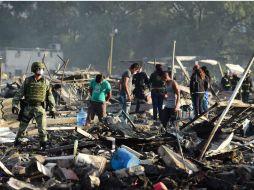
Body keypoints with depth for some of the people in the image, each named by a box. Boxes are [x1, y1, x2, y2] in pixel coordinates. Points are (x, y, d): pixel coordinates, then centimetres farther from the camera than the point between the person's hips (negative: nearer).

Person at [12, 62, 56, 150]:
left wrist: (52, 109, 6)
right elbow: (19, 93, -2)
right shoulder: (27, 81, -2)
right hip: (28, 108, 1)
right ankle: (17, 142, 35)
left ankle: (43, 145, 6)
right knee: (22, 126, 12)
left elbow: (49, 96, 7)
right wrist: (14, 105, -11)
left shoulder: (45, 82, 0)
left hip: (39, 108, -1)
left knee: (42, 127, -13)